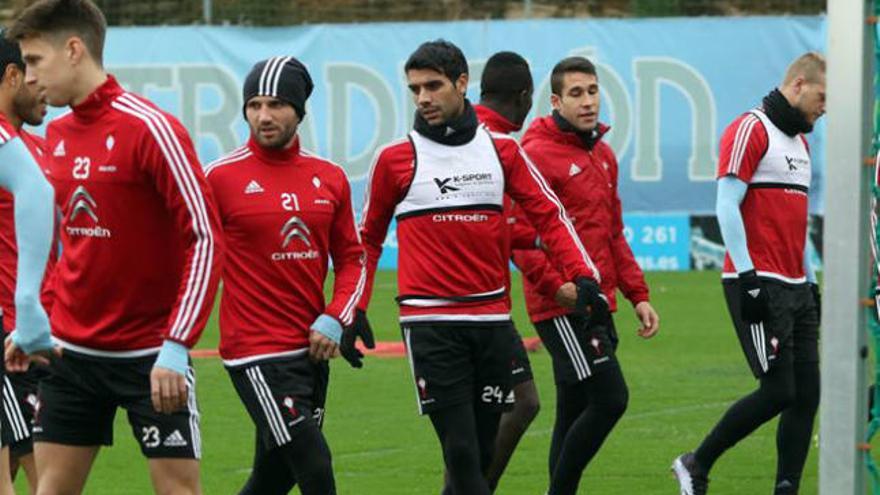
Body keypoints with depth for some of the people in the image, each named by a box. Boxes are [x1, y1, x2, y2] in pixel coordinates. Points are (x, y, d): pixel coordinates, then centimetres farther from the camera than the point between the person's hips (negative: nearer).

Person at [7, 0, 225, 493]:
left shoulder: (151, 129, -15)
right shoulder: (57, 135, 8)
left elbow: (206, 239, -18)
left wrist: (176, 346, -23)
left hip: (150, 354, -7)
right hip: (73, 351, 7)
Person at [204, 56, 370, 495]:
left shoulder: (329, 178, 7)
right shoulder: (221, 177, -7)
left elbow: (352, 259, 15)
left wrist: (335, 319, -1)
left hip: (311, 350, 6)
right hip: (256, 354, -6)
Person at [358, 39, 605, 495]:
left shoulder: (501, 150, 8)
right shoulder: (396, 159, 1)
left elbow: (548, 215, 8)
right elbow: (369, 238, 12)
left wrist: (582, 275, -5)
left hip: (492, 319, 3)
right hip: (430, 323, -3)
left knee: (482, 452, 7)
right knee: (461, 452, -12)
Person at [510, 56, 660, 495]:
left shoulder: (603, 155, 16)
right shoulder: (537, 154, -11)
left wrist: (638, 294, 17)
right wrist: (555, 284, -23)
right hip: (562, 307, -8)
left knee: (574, 415, 11)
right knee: (610, 398, -14)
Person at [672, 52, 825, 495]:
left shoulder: (799, 141, 20)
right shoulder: (750, 131, -8)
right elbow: (726, 206, -15)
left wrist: (811, 281, 23)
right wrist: (747, 277, -19)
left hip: (795, 289, 9)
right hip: (760, 286, -9)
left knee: (806, 394, 2)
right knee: (779, 390, -12)